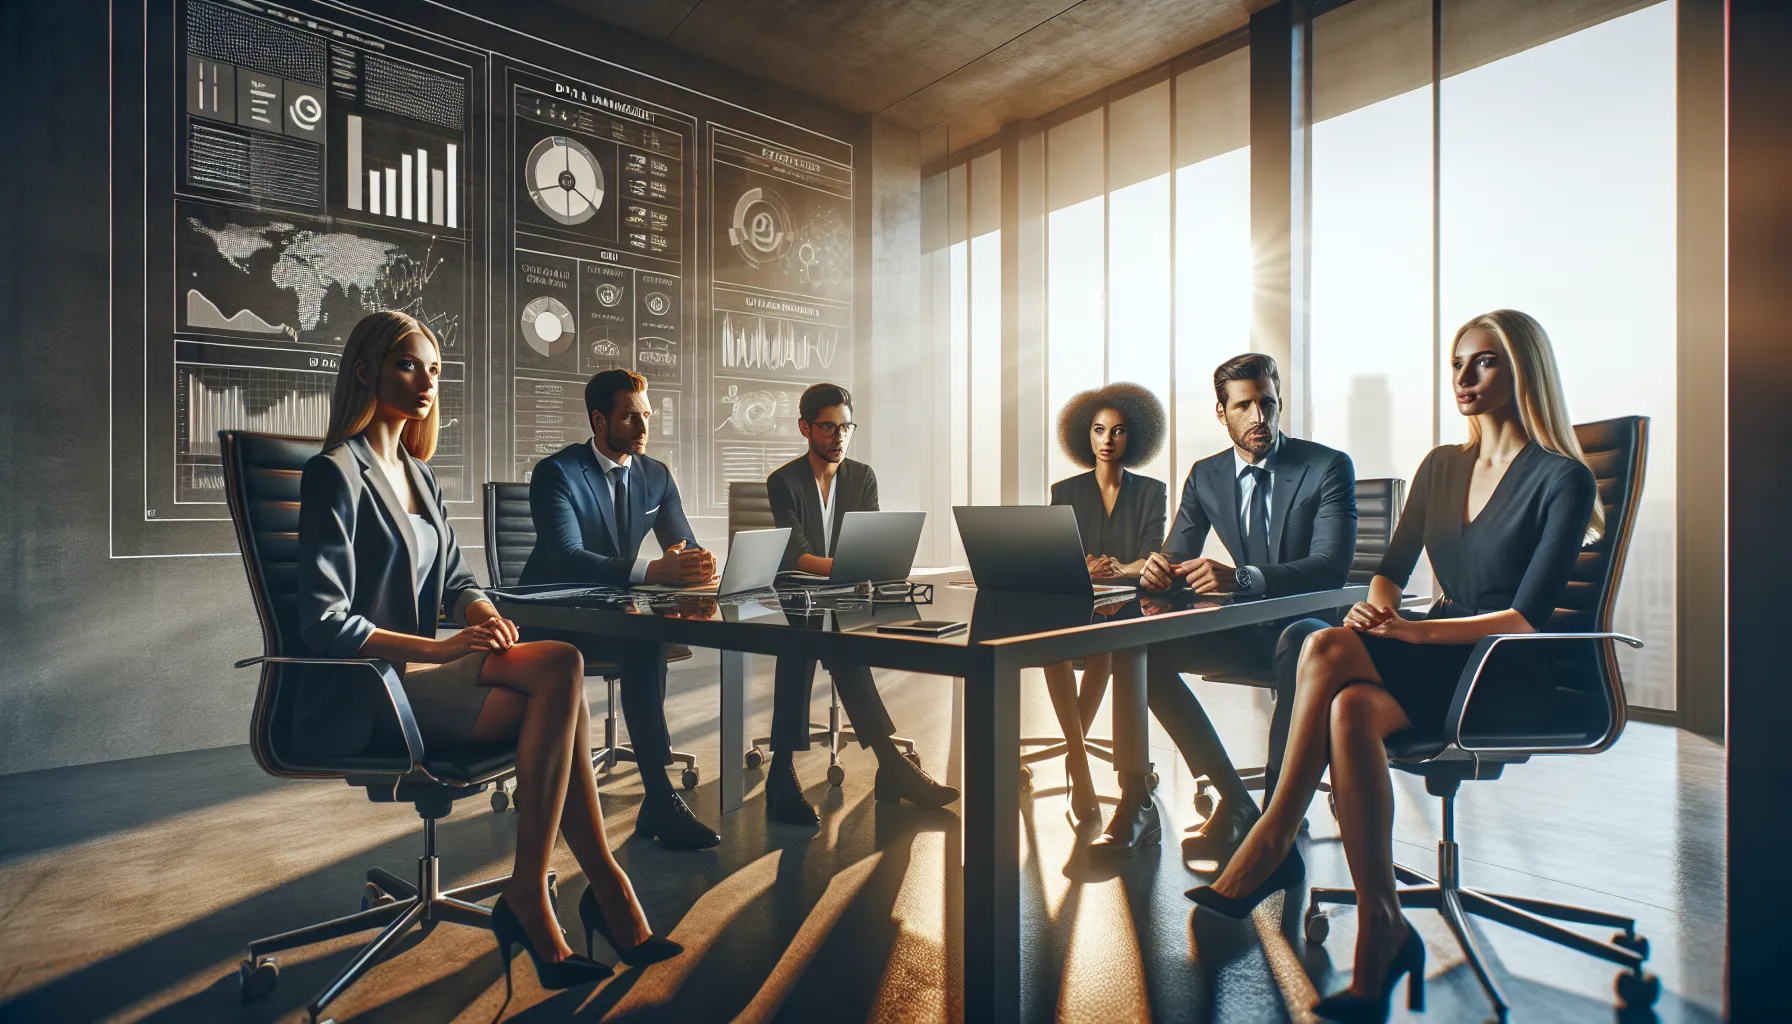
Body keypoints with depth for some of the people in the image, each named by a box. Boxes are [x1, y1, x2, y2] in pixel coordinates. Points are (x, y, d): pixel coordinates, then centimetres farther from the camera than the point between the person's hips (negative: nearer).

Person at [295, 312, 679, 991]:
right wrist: (443, 649, -24)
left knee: (556, 693, -23)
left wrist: (483, 615, -8)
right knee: (562, 668, -27)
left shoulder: (418, 474, 16)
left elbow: (456, 578, 15)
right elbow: (324, 623, -16)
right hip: (359, 696, -7)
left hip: (418, 673, 7)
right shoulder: (335, 474, -9)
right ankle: (604, 884, -18)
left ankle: (530, 897, -16)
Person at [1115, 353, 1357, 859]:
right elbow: (1177, 555, 3)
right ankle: (1235, 799, -15)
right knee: (1143, 650, -20)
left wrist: (1241, 577, -39)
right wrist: (1157, 569, -25)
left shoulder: (1329, 466, -9)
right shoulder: (1205, 476, 5)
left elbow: (1332, 566, -22)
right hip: (1245, 629, 5)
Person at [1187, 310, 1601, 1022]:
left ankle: (1270, 845, -22)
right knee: (1352, 709, -32)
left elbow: (1527, 617, -14)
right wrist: (1378, 610, -9)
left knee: (1328, 648, -32)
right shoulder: (1440, 467, 14)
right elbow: (1391, 569, 14)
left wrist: (1411, 631, -25)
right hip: (1431, 659, 5)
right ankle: (1380, 935, -26)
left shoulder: (1562, 479, -5)